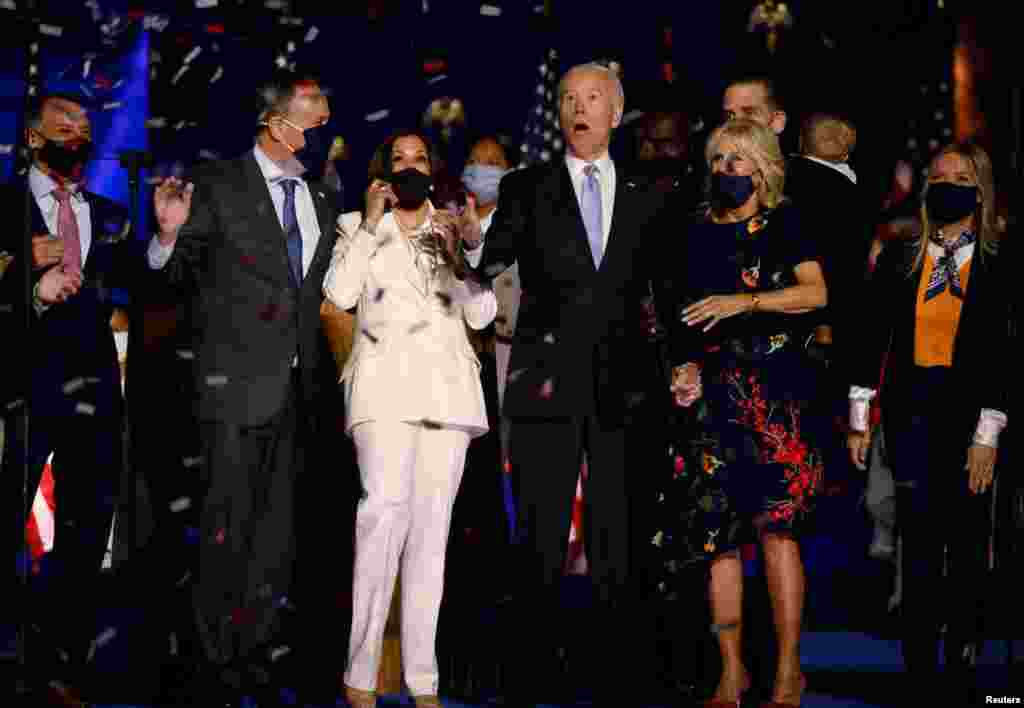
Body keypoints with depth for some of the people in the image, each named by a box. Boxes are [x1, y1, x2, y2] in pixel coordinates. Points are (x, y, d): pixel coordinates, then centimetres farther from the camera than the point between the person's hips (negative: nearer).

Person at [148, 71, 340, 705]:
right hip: (237, 384, -6)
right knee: (229, 525, -5)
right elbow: (174, 274, -1)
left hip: (300, 389, 6)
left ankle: (258, 649, 18)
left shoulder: (322, 205, 16)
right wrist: (169, 232, -20)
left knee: (279, 527, 9)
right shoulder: (218, 188, -2)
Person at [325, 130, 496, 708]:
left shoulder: (454, 229, 19)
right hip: (386, 383, -2)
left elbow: (482, 315, 9)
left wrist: (455, 256, -5)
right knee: (384, 505, -23)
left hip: (447, 386, 3)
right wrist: (370, 223, -5)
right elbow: (340, 294, -3)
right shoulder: (358, 226, 15)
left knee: (431, 527, -2)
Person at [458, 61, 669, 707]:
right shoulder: (526, 188, 8)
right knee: (541, 543, 1)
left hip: (622, 387, 1)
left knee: (620, 543, 4)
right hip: (548, 384, -1)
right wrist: (475, 242, -25)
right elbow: (496, 259, -3)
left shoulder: (646, 197, 13)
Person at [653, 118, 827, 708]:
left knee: (775, 523, -11)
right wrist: (682, 366, 6)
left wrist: (742, 302, -18)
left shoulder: (784, 224, 5)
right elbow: (677, 314, 23)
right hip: (711, 392, 4)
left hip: (773, 388, -4)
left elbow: (815, 292, -9)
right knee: (715, 532, 0)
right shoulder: (696, 235, 17)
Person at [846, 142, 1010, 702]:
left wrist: (988, 434, -9)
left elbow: (1004, 355, -4)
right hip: (911, 410, 2)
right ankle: (920, 667, 10)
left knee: (968, 542, 3)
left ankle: (961, 665, 13)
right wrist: (859, 418, 4)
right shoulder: (899, 259, 6)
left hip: (968, 410, -1)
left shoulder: (998, 267, -1)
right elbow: (872, 339, 7)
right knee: (918, 541, 3)